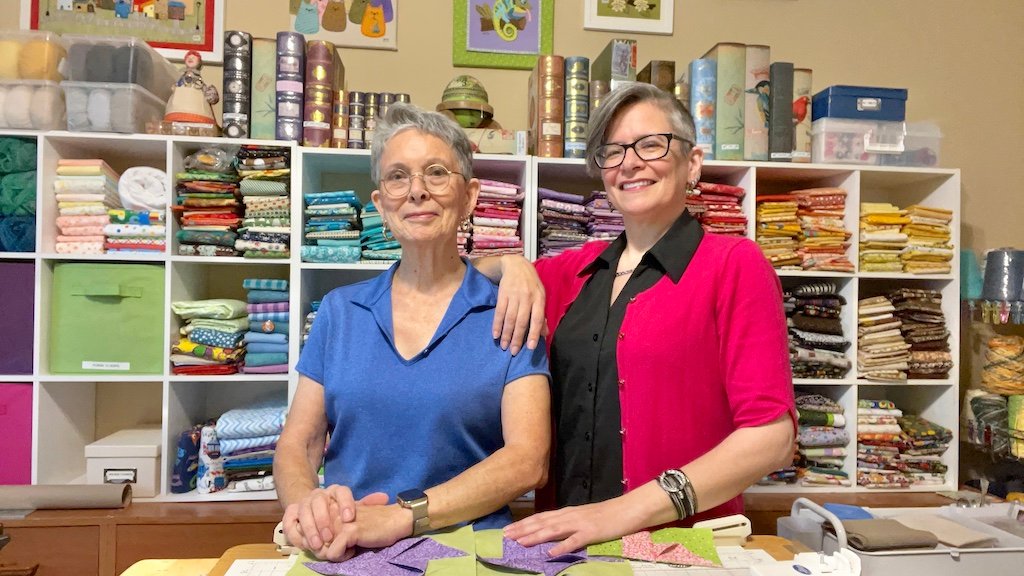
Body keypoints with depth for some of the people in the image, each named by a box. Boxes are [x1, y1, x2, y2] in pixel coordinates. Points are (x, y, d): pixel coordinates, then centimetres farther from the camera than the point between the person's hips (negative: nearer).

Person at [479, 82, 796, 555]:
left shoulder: (735, 264, -6)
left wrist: (629, 509, -20)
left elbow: (771, 436, -12)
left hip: (685, 542, -3)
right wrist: (512, 265, -3)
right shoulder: (578, 269, 7)